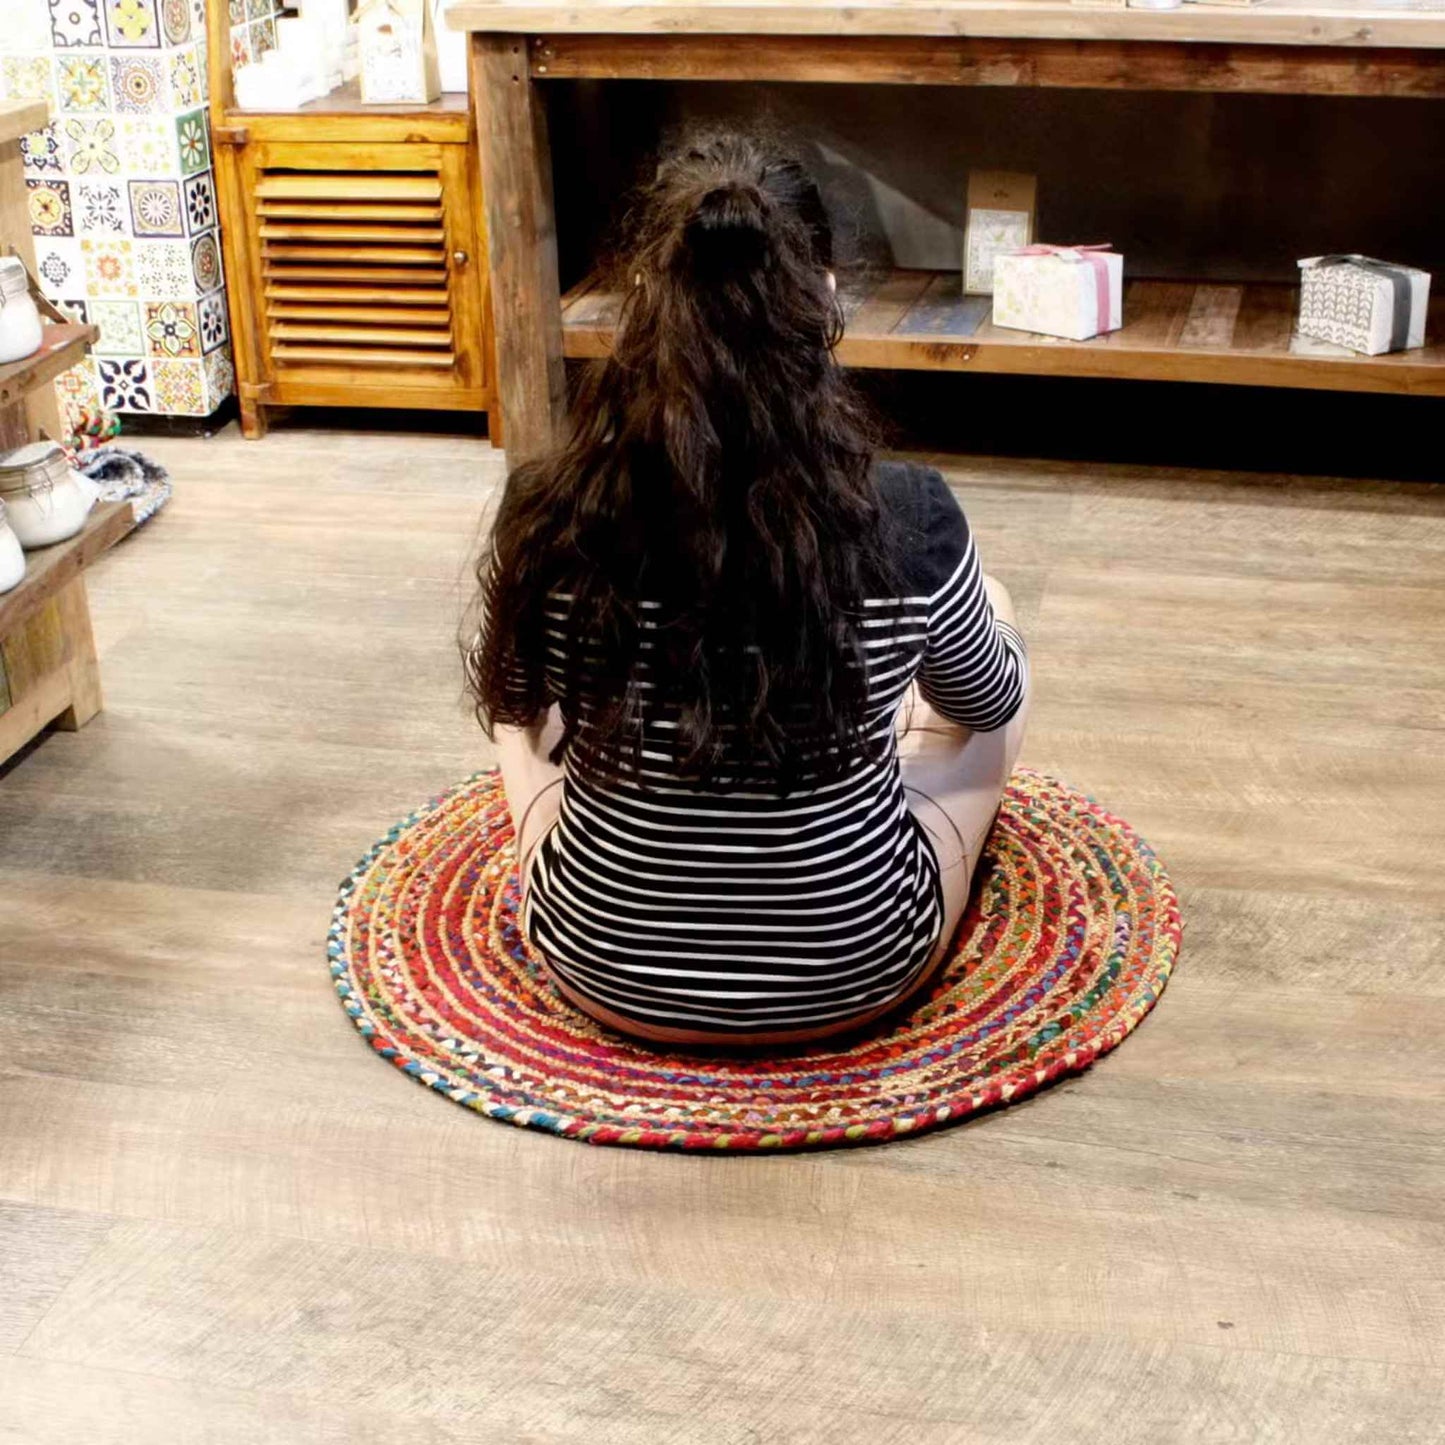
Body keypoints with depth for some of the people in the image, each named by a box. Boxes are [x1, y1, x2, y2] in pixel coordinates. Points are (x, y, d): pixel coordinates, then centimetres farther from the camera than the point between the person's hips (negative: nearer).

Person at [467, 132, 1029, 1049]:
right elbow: (989, 704, 0)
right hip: (855, 974, 0)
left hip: (608, 970, 1)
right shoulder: (910, 520, -22)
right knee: (998, 633, 23)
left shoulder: (549, 515, -19)